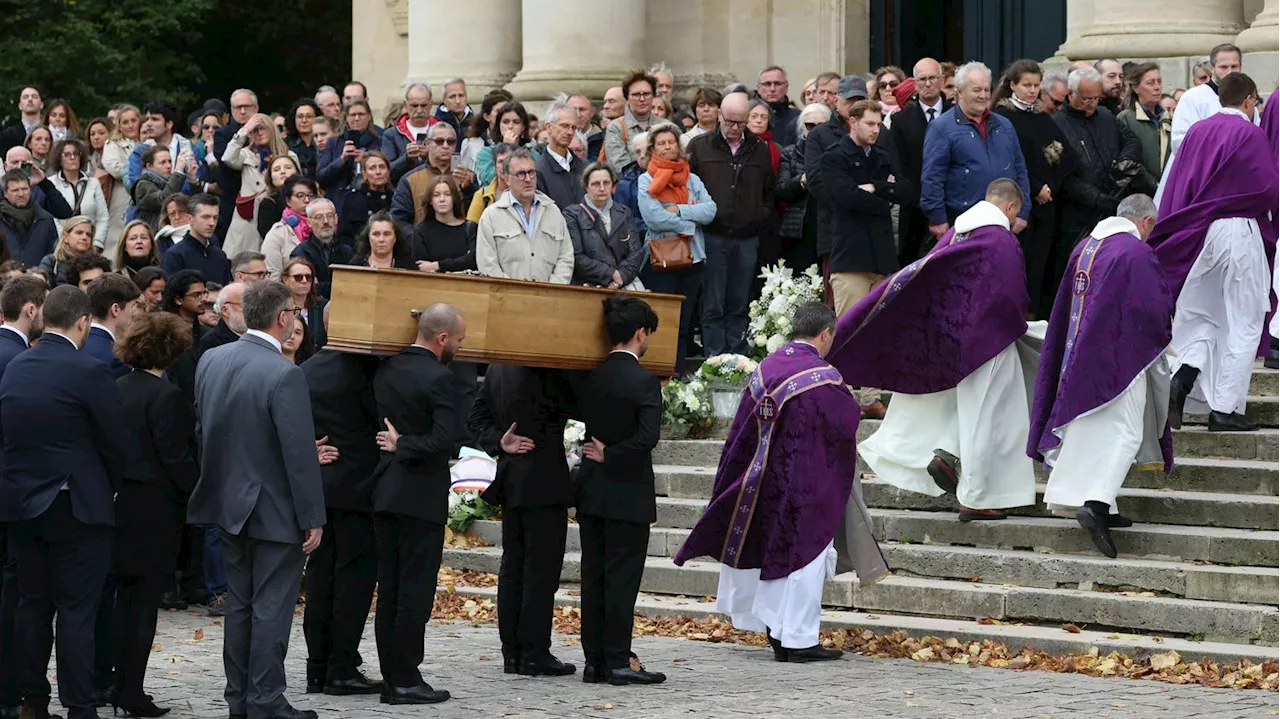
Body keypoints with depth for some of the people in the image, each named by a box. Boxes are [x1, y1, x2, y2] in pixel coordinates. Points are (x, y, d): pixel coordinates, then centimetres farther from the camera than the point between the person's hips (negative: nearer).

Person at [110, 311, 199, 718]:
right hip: (153, 508, -7)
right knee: (145, 598, -1)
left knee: (126, 595, 15)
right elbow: (177, 459, -17)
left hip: (119, 502, 7)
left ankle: (122, 685, 19)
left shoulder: (115, 389, 5)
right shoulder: (165, 395, -15)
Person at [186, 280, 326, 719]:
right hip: (276, 511, -7)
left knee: (239, 605, 15)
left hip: (230, 503, 7)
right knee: (271, 609, 1)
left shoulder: (211, 361, 0)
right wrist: (313, 518, -13)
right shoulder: (284, 376, -22)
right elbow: (300, 454, -20)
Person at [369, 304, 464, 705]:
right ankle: (405, 681, -3)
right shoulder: (439, 378, -15)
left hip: (385, 492, 7)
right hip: (421, 498, -7)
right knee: (415, 590, -3)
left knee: (389, 589, 10)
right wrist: (403, 446, -12)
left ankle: (391, 678, 12)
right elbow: (445, 438, -23)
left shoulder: (386, 370, 8)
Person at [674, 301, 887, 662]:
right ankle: (799, 639, 2)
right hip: (809, 487, -6)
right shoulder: (824, 378, -16)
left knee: (772, 552, 15)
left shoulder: (765, 369, 2)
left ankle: (777, 632, 21)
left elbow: (743, 430, 7)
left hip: (766, 482, 6)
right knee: (805, 555, 1)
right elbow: (846, 427, -7)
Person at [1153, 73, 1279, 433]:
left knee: (1200, 318, 15)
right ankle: (1225, 409, -1)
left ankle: (1182, 377, -11)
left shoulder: (1196, 132, 8)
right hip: (1239, 232, -5)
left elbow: (1175, 187, 8)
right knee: (1241, 324, 2)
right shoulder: (1250, 134, -8)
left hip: (1196, 235, 5)